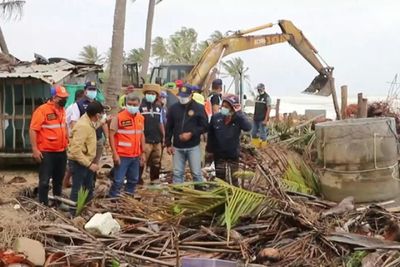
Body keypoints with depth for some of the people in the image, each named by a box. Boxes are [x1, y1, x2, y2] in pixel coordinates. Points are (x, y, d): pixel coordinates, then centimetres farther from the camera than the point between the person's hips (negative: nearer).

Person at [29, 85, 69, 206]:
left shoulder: (62, 110, 9)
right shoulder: (42, 110, -15)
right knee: (44, 180, -2)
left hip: (61, 152, 7)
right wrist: (35, 149, -20)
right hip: (47, 153, -7)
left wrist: (67, 142, 17)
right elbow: (33, 130, -17)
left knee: (59, 179, 18)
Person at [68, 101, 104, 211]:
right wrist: (89, 164, -29)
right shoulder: (83, 126, -27)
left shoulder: (89, 122, 2)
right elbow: (76, 150, -31)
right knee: (77, 189, 0)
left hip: (87, 161, 10)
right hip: (79, 162, -10)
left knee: (89, 187, 22)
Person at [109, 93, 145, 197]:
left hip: (136, 156, 6)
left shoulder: (141, 118, 8)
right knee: (118, 181, -3)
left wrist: (142, 153, 15)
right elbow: (111, 135, -11)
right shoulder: (119, 117, -10)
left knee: (133, 180, 15)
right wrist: (115, 153, -16)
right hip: (122, 155, -6)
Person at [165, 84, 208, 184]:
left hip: (193, 147, -3)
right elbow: (169, 128, 10)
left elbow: (204, 126, -3)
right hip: (177, 147, 3)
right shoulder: (173, 108, 6)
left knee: (196, 173, -1)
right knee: (177, 173, 6)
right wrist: (168, 144, 6)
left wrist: (191, 134, -15)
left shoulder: (199, 108, -2)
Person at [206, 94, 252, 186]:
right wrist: (209, 149, 8)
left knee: (233, 180, 8)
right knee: (220, 178, 12)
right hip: (219, 154, 1)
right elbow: (211, 135, 1)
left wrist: (238, 113, -35)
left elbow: (248, 127, -36)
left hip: (233, 154, -1)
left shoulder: (239, 118, -15)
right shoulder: (215, 117, -12)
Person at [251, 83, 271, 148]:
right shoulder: (257, 97, 13)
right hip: (256, 119, 8)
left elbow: (269, 109, -13)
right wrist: (254, 117, 15)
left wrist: (266, 120, -18)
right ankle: (256, 145, 21)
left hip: (262, 120, -8)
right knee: (254, 133, 10)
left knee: (262, 134, -3)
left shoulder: (267, 97, -10)